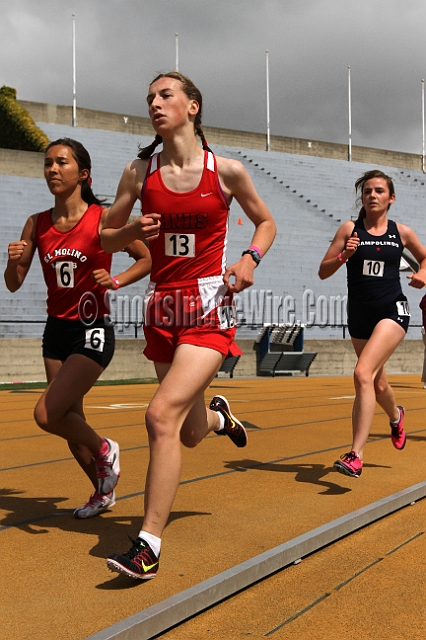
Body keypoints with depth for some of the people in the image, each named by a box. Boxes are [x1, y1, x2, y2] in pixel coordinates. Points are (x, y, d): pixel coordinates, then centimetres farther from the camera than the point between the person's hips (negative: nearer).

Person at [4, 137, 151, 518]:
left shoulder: (103, 219, -9)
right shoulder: (37, 224, 3)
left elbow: (147, 259, 0)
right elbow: (14, 285, 5)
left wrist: (115, 282, -16)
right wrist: (14, 261, -16)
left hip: (93, 332, -5)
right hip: (56, 331, 6)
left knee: (46, 415, -17)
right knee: (71, 421, 13)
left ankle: (104, 450, 12)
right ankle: (103, 492, 35)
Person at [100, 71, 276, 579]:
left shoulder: (226, 171, -1)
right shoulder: (138, 172, 4)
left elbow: (265, 221, 13)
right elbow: (105, 237, 11)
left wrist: (249, 259, -6)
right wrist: (134, 231, -10)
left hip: (208, 307, -4)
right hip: (162, 308, 4)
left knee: (162, 415, -21)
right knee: (190, 433, 15)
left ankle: (148, 545, -11)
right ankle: (219, 415, 54)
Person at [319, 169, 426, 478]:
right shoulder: (349, 229, 1)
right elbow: (323, 272, 0)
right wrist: (344, 255, -17)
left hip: (392, 310, -3)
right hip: (359, 314, 3)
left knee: (363, 374, -23)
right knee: (377, 383, 17)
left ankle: (356, 456, -21)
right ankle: (396, 415, 55)